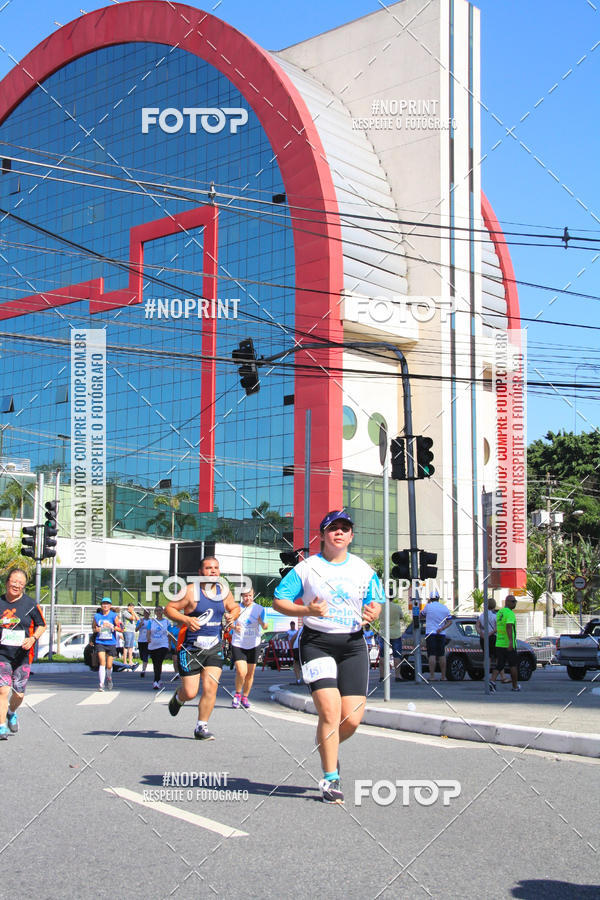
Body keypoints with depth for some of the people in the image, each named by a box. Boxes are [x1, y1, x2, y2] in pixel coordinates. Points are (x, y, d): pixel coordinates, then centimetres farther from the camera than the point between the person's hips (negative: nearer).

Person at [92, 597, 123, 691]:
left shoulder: (114, 616, -1)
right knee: (102, 662, -16)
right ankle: (101, 684, -15)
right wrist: (96, 630, -4)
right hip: (100, 642, 0)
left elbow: (121, 629, -3)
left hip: (111, 643, 0)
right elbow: (93, 628, 20)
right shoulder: (97, 616, 6)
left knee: (109, 666, 4)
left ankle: (109, 678, 35)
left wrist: (112, 627, -20)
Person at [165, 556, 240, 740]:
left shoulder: (224, 592, 5)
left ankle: (201, 728, 6)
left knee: (210, 688, -8)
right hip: (190, 648, -4)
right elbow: (169, 609, -9)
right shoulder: (191, 591, -11)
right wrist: (186, 619, -25)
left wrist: (232, 615, -1)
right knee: (190, 693, -1)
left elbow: (235, 607, 22)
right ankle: (178, 698, 36)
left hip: (214, 647, 4)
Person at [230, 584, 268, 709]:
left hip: (253, 645, 2)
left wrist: (262, 623, -30)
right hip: (238, 644, -1)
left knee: (250, 674, 7)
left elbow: (264, 627, -7)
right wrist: (234, 627, -15)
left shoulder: (259, 609, -1)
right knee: (241, 672, -16)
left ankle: (245, 697, 25)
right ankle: (237, 694, 8)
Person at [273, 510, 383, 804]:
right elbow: (279, 600, 1)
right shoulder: (306, 567, 1)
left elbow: (376, 602, 16)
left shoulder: (363, 569, 10)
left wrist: (372, 614, -8)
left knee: (352, 718, -4)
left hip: (353, 644, 3)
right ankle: (330, 779, 0)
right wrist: (307, 610, -16)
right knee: (330, 711, -16)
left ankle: (329, 748, 31)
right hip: (316, 642, -3)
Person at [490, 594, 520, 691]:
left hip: (499, 643, 7)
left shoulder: (499, 612, 14)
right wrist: (511, 641, -36)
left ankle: (492, 681, -17)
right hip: (509, 645, -6)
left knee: (499, 665, 4)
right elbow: (509, 626, -28)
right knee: (513, 665, 9)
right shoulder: (510, 613, -13)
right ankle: (515, 686, 18)